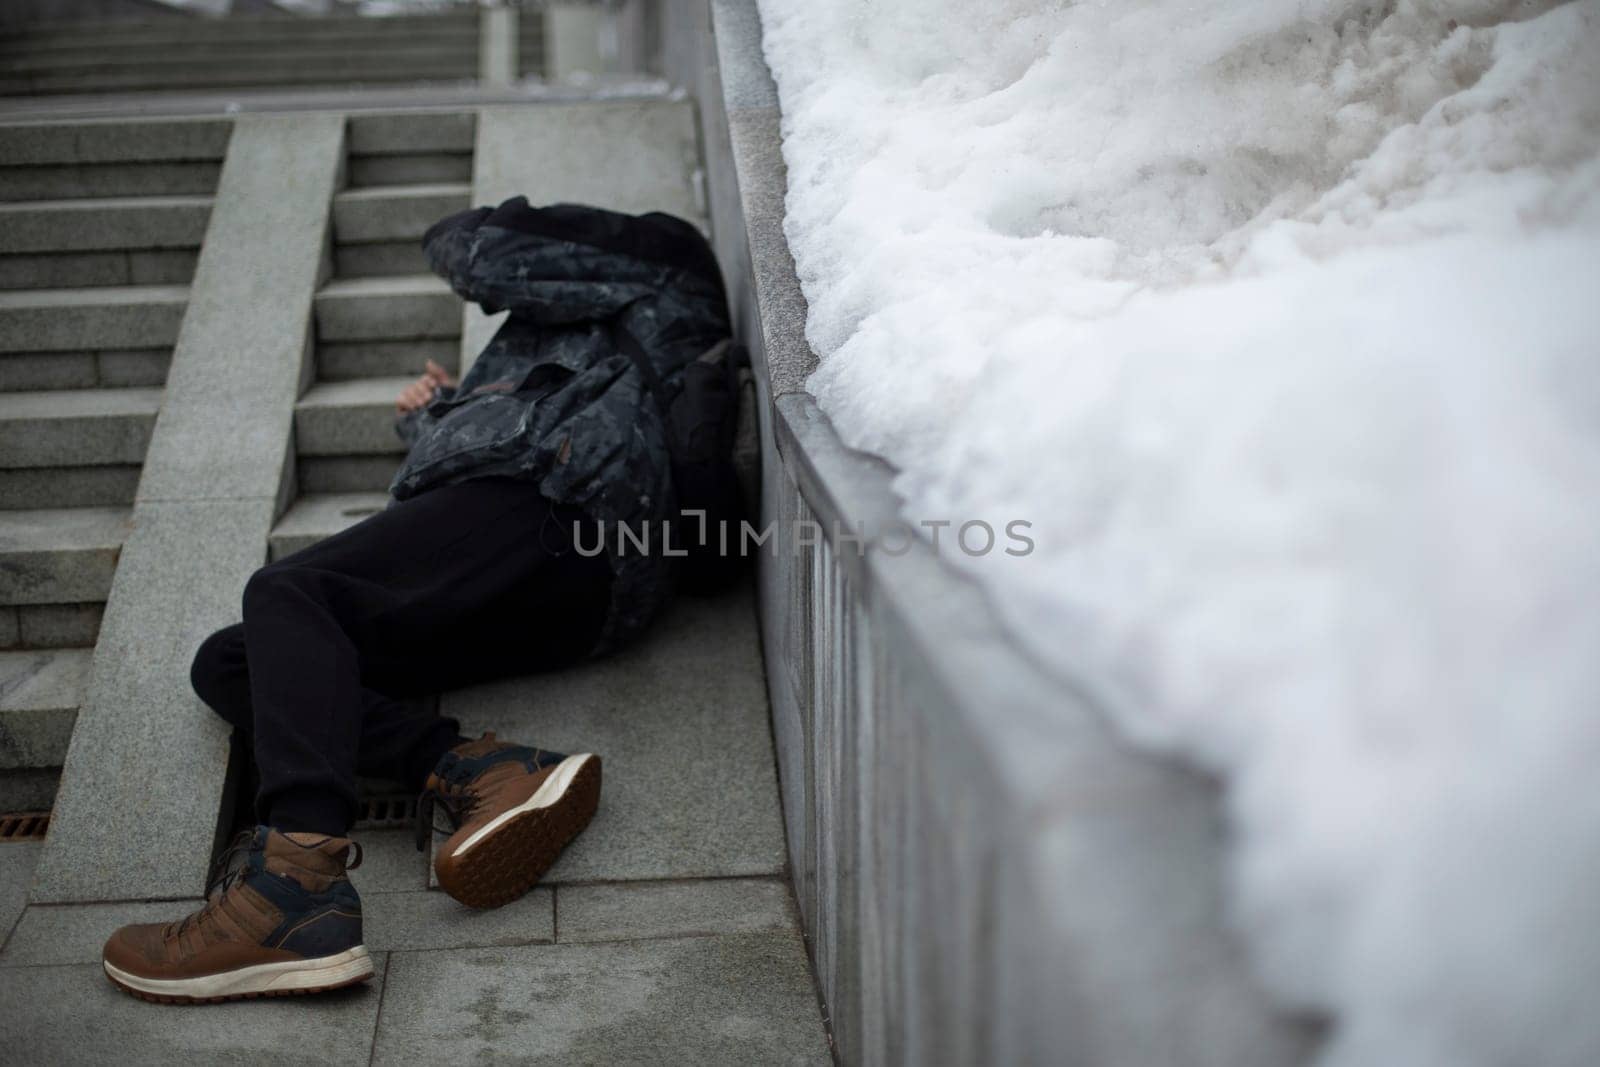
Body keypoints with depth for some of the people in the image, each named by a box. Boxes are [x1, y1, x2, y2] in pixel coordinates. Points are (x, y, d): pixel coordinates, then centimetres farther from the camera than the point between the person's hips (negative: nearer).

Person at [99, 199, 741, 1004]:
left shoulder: (662, 265, 22)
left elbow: (487, 256, 11)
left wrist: (459, 240, 31)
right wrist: (435, 421, 34)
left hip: (548, 501, -9)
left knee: (288, 593, -25)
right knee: (226, 664, -2)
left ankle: (298, 886, -45)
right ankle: (475, 772, -26)